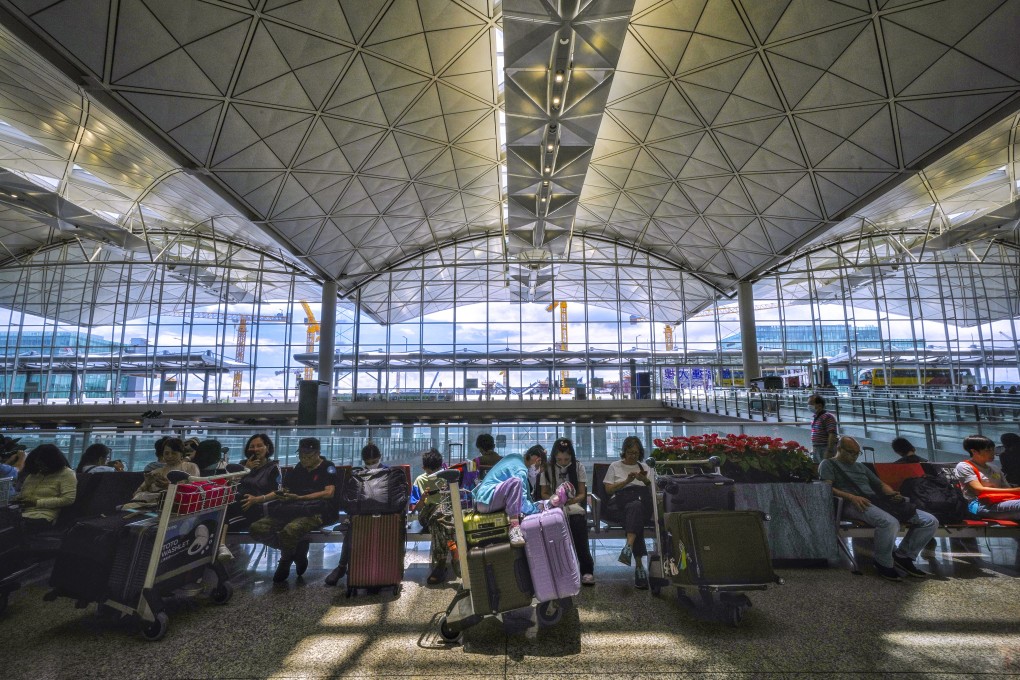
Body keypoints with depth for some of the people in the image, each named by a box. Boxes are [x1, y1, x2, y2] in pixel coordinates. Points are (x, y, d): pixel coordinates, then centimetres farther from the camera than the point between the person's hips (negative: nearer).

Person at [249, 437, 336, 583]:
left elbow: (329, 493, -11)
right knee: (257, 528, -15)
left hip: (314, 512, -7)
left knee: (289, 530, -36)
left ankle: (284, 565, -4)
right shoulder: (299, 468, 21)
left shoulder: (327, 468, 1)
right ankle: (298, 550, -7)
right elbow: (285, 491, 25)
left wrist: (300, 498, -17)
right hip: (292, 511, 7)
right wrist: (259, 499, 11)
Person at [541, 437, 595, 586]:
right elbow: (544, 493, 6)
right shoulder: (548, 469, 0)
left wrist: (574, 500, -22)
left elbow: (582, 494, 1)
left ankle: (586, 569, -19)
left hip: (574, 506, 0)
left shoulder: (578, 467, 0)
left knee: (578, 523, -32)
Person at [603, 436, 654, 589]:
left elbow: (652, 490, 17)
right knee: (637, 517, -37)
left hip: (642, 503, 1)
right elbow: (608, 489, 10)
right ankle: (639, 565, -40)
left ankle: (628, 548, -54)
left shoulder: (644, 467, 24)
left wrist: (645, 480, -4)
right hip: (619, 503, -1)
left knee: (634, 507, -39)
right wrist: (626, 481, -2)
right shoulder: (615, 466, 19)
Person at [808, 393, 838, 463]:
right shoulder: (815, 418, 14)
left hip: (825, 449, -9)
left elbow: (832, 435, -19)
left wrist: (829, 451, -22)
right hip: (816, 450, 9)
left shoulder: (827, 417, -13)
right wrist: (812, 449, 20)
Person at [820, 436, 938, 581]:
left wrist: (893, 494, 6)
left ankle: (903, 557, 7)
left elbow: (881, 484, 31)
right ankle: (883, 563, -13)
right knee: (890, 522, -37)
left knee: (930, 521, -3)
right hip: (853, 504, -8)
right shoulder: (828, 464, 7)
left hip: (877, 501, 8)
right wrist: (851, 496, -23)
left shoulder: (860, 466, 32)